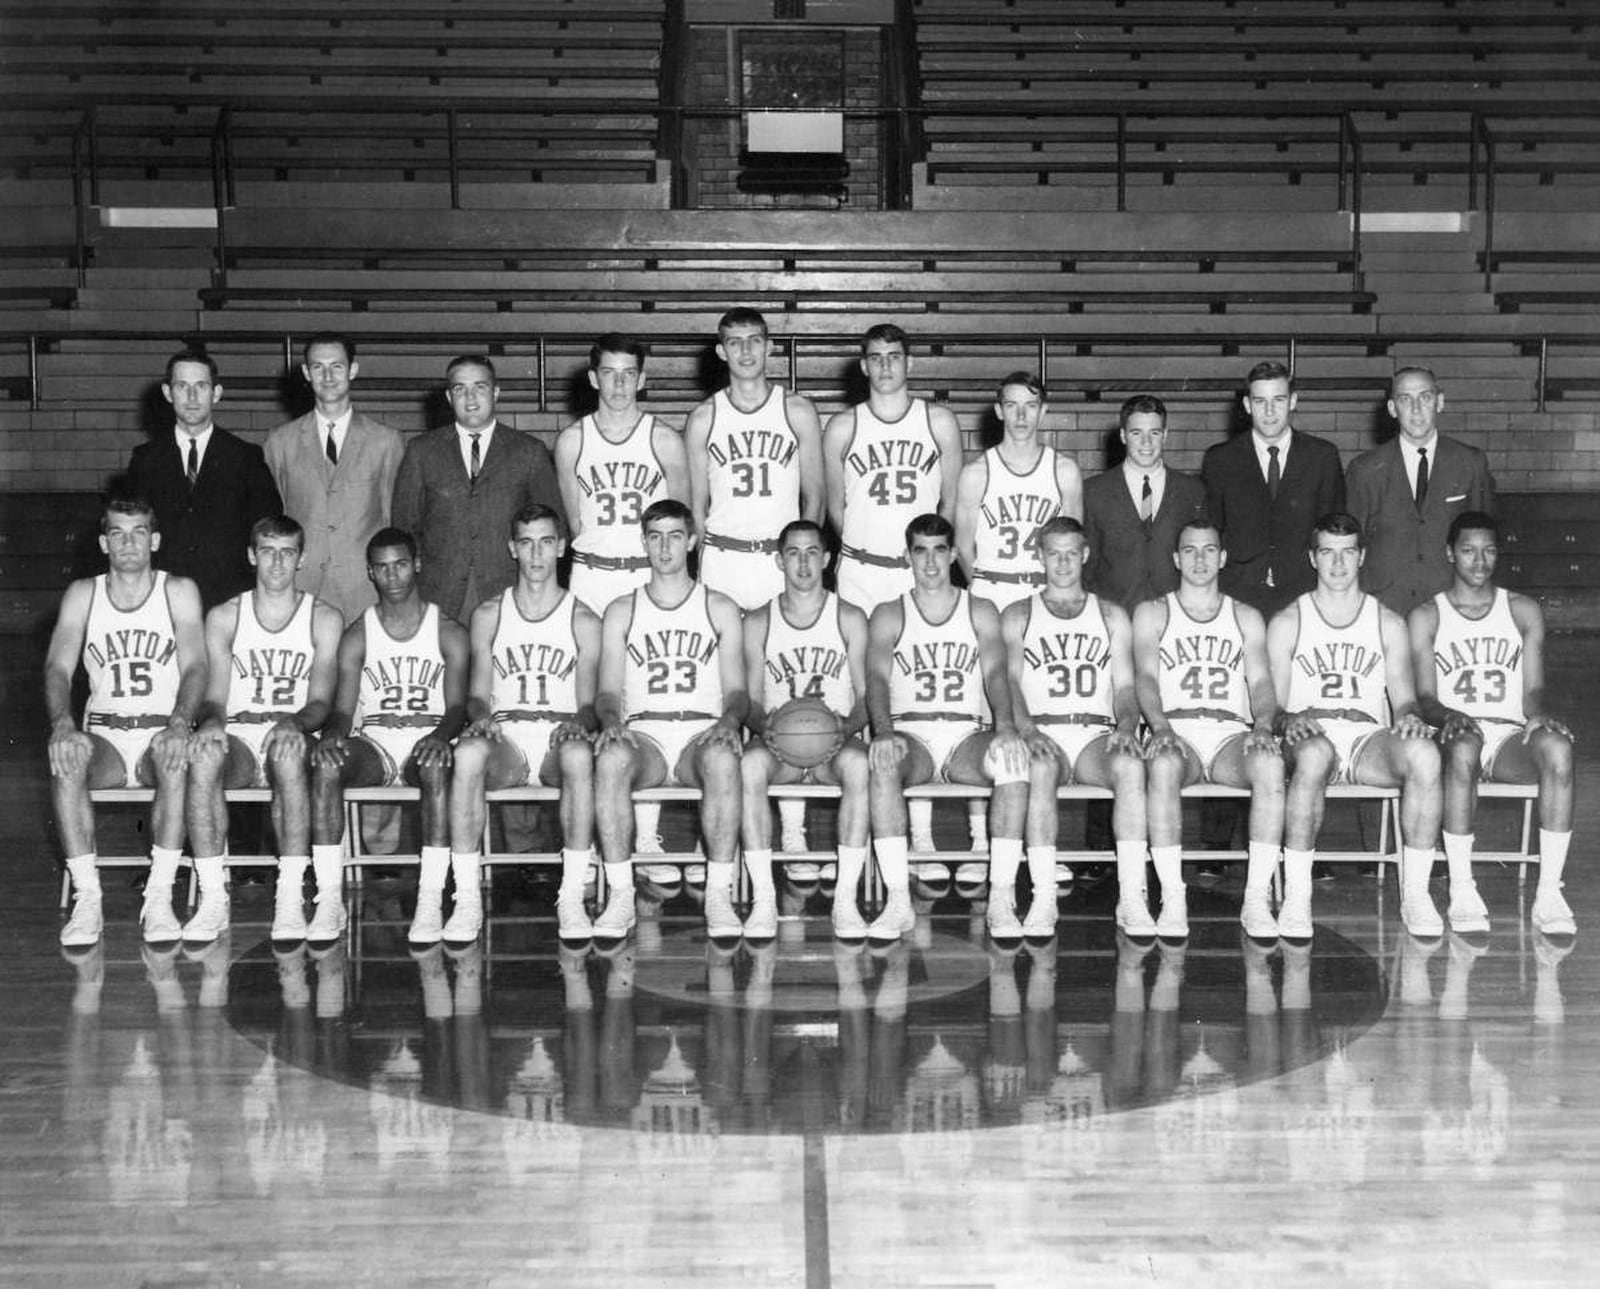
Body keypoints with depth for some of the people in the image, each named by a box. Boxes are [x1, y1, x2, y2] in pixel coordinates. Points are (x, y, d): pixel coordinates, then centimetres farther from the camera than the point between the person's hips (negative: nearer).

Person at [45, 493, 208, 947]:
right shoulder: (82, 594, 9)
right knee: (65, 760, -32)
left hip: (161, 736, -1)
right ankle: (87, 898, -27)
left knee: (178, 759, -36)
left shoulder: (179, 592, 5)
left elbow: (195, 667, -6)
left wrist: (179, 723, -27)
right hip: (104, 739, 1)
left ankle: (159, 899, -31)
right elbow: (58, 667, -2)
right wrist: (63, 724, -24)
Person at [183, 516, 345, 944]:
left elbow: (321, 701, -1)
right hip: (236, 738, 1)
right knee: (202, 755, -35)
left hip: (294, 737, -1)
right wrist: (212, 720, -21)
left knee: (288, 753, -39)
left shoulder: (323, 619, 7)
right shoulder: (223, 618, 11)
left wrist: (294, 723, -25)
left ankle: (291, 899, -37)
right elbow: (214, 697, 4)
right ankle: (213, 899, -32)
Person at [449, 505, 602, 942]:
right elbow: (477, 694, 11)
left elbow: (589, 702, 6)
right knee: (467, 753, -35)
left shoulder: (583, 621, 9)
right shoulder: (488, 615, 13)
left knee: (579, 755, -38)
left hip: (559, 741, -1)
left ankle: (572, 898, -34)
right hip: (505, 739, 1)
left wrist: (578, 723, -17)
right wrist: (481, 717, -13)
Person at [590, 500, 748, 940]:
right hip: (642, 733, 1)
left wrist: (729, 720, -15)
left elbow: (736, 689, 8)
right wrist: (611, 721, -14)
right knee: (611, 758, -36)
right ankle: (620, 895, -31)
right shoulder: (621, 611, 17)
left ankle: (719, 895, -34)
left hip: (703, 734, 0)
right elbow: (608, 691, 10)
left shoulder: (720, 609, 15)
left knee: (723, 759, -38)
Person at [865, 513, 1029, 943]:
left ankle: (1002, 898, -32)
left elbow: (995, 674, -1)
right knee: (882, 760, -36)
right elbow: (877, 679, -2)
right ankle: (898, 900, -37)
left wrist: (1004, 725, -23)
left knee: (1013, 756, -34)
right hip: (910, 735, 0)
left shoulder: (981, 613, 15)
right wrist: (884, 731, -24)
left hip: (968, 737, 1)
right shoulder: (888, 616, 13)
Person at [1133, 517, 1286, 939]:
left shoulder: (1246, 618, 23)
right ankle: (1172, 900, -36)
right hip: (1174, 732, -1)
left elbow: (1261, 681, 9)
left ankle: (1257, 899, -33)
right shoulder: (1152, 614, 18)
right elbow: (1145, 678, 2)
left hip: (1232, 735, 1)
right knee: (1163, 765, -39)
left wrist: (1263, 724, -14)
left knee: (1270, 763, -34)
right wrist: (1160, 726, -19)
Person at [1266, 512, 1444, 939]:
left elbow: (1404, 699, 12)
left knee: (1424, 754, -33)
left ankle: (1414, 893, -25)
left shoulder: (1388, 623, 17)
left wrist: (1409, 716, -13)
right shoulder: (1287, 623, 13)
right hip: (1310, 735, -2)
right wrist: (1288, 721, -17)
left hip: (1371, 737, 2)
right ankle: (1296, 895, -34)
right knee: (1313, 755, -41)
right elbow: (1272, 703, 7)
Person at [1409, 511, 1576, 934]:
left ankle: (1548, 894, -33)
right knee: (1462, 748, -40)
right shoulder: (1427, 616, 11)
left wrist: (1538, 713, -16)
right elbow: (1424, 697, 2)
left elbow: (1533, 689, 8)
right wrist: (1449, 717, -22)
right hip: (1456, 733, -2)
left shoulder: (1524, 611, 16)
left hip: (1511, 739, 2)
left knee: (1557, 748, -34)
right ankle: (1461, 891, -34)